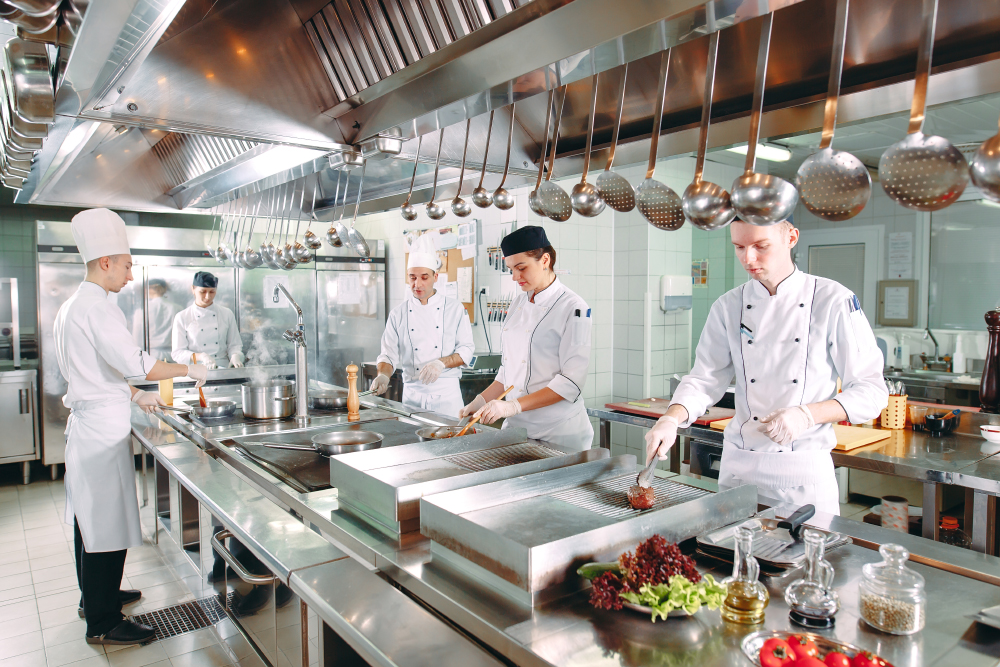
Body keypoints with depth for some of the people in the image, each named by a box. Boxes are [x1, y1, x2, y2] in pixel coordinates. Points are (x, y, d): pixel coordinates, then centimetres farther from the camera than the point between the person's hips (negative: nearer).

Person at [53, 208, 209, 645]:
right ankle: (102, 624, 8)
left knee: (90, 518, 20)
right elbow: (137, 365, -25)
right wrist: (189, 370, -13)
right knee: (106, 524, -2)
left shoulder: (73, 306, 14)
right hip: (103, 428, -11)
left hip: (86, 424, 11)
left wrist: (136, 395, 21)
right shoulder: (97, 309, -19)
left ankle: (96, 596, 36)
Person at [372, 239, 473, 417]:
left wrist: (441, 363, -16)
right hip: (413, 394, 1)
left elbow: (466, 350, 0)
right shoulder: (398, 314, 5)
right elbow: (389, 354, 5)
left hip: (447, 392, -1)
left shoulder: (455, 309, 2)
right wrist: (383, 375, -14)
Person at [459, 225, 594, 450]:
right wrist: (482, 401, 5)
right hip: (515, 425, 6)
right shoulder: (519, 303, 10)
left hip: (558, 431, -6)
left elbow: (571, 382, -17)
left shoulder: (573, 309, -12)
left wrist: (513, 406, -23)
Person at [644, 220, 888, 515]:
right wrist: (671, 420, -14)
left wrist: (807, 415, -20)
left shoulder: (833, 300, -7)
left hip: (805, 469, -3)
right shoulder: (729, 306, 3)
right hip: (739, 465, 3)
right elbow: (704, 378, 4)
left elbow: (871, 390, -5)